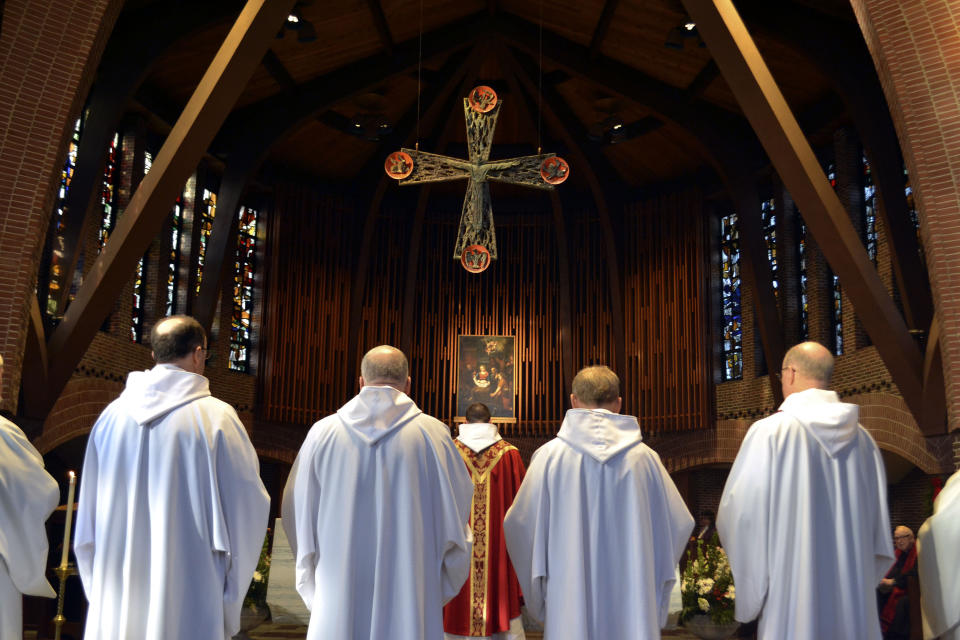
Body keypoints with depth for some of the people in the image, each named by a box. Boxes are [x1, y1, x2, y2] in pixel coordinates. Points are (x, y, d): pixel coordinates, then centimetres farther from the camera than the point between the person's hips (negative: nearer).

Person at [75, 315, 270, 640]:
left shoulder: (113, 415, 2)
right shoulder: (216, 417, -9)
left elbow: (88, 513, 8)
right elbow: (246, 505, -9)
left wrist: (98, 589, 18)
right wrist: (231, 601, 2)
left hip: (115, 599, 4)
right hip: (189, 603, -4)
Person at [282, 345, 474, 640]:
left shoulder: (322, 433, 0)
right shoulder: (432, 435, -4)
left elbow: (299, 520, 5)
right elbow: (454, 524, -1)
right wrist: (441, 591, 13)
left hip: (337, 606, 1)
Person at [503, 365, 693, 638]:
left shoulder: (550, 455, -5)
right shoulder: (643, 456, -1)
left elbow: (521, 524, -4)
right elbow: (678, 523, 5)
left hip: (570, 602, -1)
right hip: (634, 603, 1)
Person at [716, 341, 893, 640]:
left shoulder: (770, 432, -11)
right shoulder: (862, 439, 4)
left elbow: (741, 515, -11)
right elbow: (878, 528, 11)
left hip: (792, 596, -4)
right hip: (855, 600, 5)